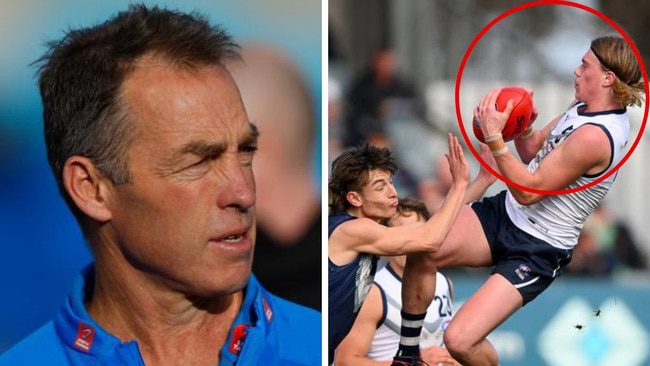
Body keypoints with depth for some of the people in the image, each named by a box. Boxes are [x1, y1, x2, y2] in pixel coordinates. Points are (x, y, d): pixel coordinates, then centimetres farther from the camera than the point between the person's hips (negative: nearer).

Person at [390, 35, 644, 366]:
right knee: (422, 252, -12)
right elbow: (533, 153, 16)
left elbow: (529, 190, -23)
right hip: (507, 213, 9)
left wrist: (494, 137, -24)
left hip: (537, 251, -9)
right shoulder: (584, 108, 4)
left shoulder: (594, 136, -26)